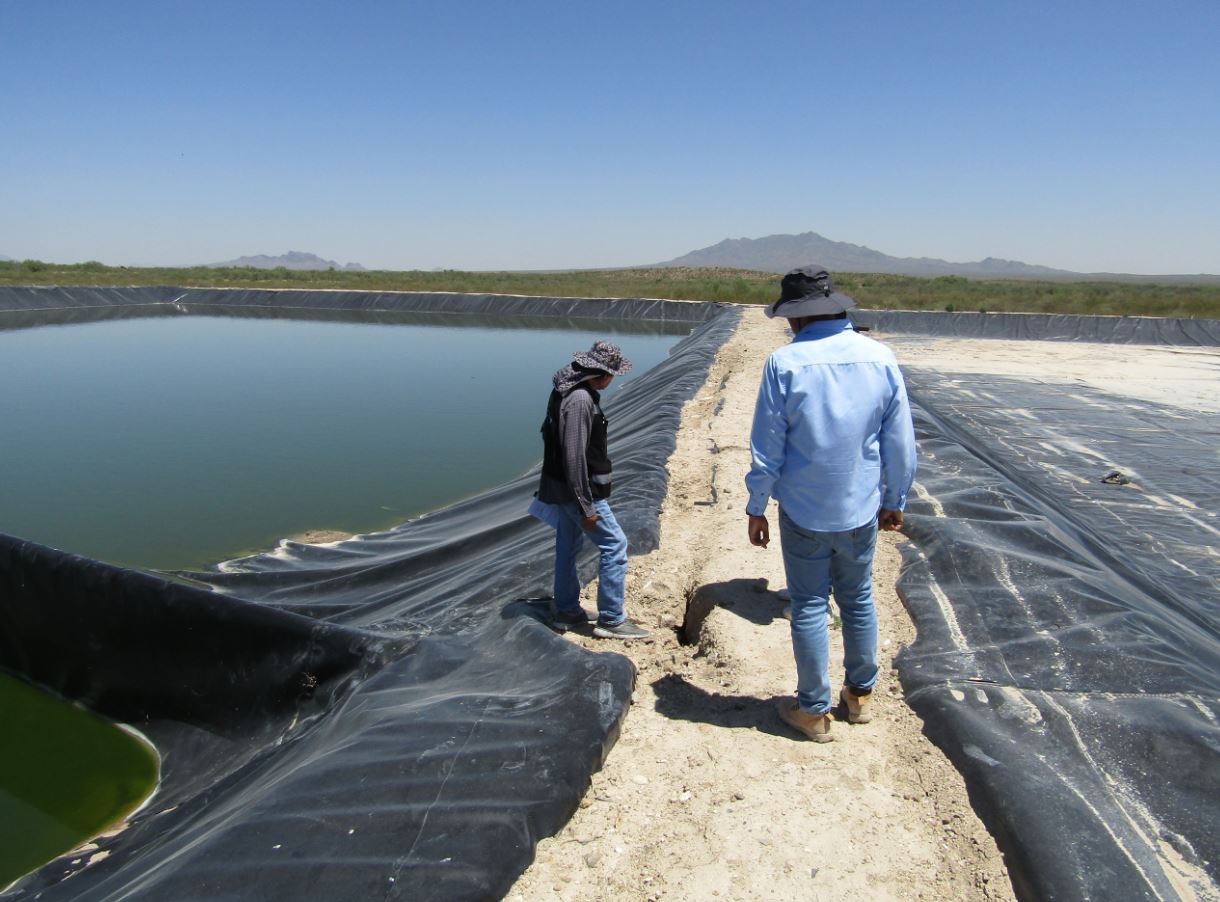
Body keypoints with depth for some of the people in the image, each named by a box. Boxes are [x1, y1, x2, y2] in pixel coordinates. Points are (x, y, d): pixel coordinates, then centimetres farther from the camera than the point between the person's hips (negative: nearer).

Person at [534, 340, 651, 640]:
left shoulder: (568, 391, 8)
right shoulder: (580, 400, -24)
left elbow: (551, 434, 18)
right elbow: (574, 456, -27)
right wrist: (586, 506, -23)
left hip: (562, 486, 10)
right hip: (577, 490, -10)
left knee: (568, 546, 18)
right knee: (614, 545, -3)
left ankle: (567, 610, 32)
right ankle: (611, 620, 4)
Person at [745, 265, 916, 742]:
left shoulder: (784, 362, -15)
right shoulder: (881, 357, -4)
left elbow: (767, 448, -11)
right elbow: (901, 442, 1)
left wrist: (756, 508, 0)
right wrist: (895, 500, 14)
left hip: (804, 511, -3)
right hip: (861, 509, 4)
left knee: (809, 606, 9)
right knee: (858, 600, 20)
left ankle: (814, 710, 21)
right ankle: (859, 695, 35)